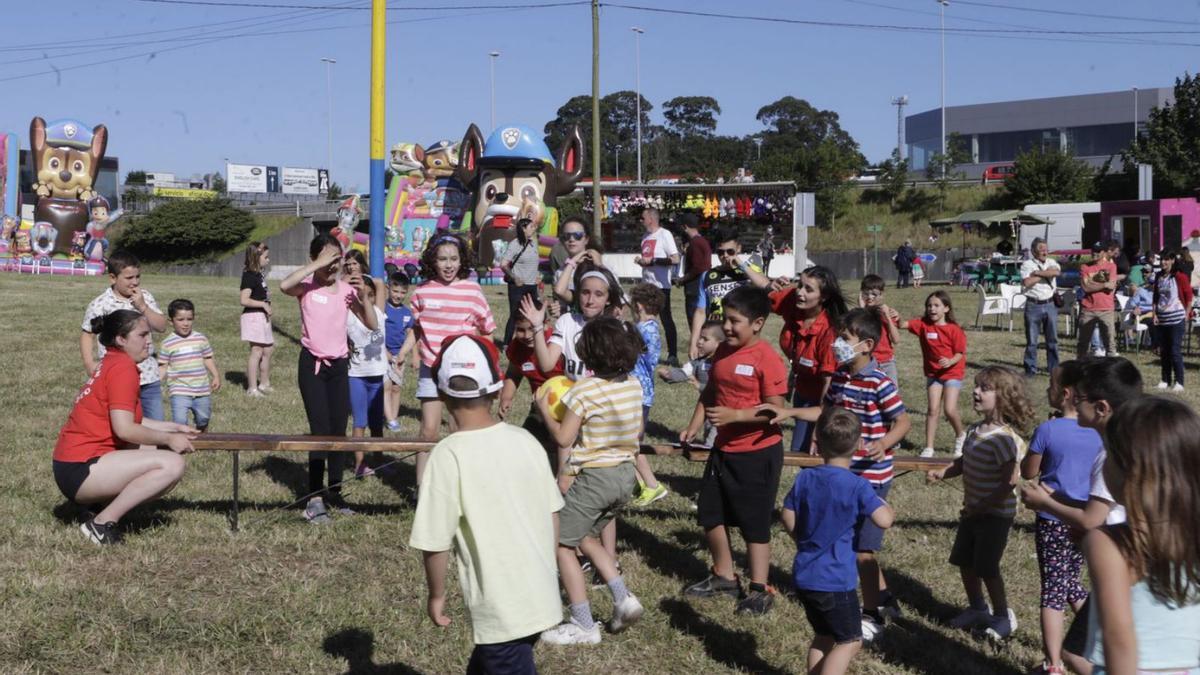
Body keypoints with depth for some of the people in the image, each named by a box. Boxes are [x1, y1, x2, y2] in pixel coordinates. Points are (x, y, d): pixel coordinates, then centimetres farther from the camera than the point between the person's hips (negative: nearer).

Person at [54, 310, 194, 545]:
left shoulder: (109, 364, 17)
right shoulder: (123, 368, -14)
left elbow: (132, 420, 18)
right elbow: (124, 429, -22)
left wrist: (174, 428, 16)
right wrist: (168, 439, -10)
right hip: (81, 469, -10)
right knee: (172, 464, -22)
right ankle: (102, 524, -14)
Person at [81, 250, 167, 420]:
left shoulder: (144, 297, 5)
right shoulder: (99, 304, -6)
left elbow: (161, 326, 0)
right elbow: (87, 334, 4)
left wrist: (143, 306, -12)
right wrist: (89, 363, -7)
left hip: (148, 376, 4)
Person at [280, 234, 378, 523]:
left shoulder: (347, 289, 4)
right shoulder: (307, 287, -7)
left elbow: (372, 325, 1)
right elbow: (284, 285, -31)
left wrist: (363, 295, -12)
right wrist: (318, 264, -27)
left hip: (339, 364, 4)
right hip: (312, 363, -4)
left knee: (339, 430, 10)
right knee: (320, 430, -9)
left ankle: (334, 490, 24)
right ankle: (314, 499, -5)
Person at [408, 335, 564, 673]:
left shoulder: (449, 455, -17)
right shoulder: (525, 441, -1)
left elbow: (435, 542, -15)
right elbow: (552, 515, 7)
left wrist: (436, 594, 1)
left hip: (501, 610, -6)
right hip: (541, 597, 6)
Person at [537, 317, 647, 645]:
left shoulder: (584, 390, -18)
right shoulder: (634, 386, 2)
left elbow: (563, 438, -15)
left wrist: (544, 408, 0)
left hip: (593, 476, -8)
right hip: (626, 474, 8)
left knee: (561, 544, 4)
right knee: (586, 538, 25)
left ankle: (583, 625, 4)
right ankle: (623, 598, 13)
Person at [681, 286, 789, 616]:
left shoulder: (767, 358, -19)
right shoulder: (723, 351, 4)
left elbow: (775, 409, -22)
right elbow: (710, 393, 13)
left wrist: (734, 415, -29)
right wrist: (694, 426, 6)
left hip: (758, 452, -8)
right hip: (724, 448, 8)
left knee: (754, 521, 3)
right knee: (710, 512, 16)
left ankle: (759, 589, 17)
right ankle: (724, 576, 34)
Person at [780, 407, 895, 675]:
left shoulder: (805, 479, 0)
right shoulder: (857, 485, -16)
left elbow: (788, 518, 7)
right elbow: (884, 521, -20)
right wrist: (889, 509, 2)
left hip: (804, 575, 6)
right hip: (835, 580, -6)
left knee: (823, 636, 21)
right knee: (850, 641, 7)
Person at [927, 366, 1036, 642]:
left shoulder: (1003, 438, -24)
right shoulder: (975, 430, 2)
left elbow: (1010, 481, -26)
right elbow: (964, 463, 13)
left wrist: (982, 506, -22)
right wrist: (941, 473, -5)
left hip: (996, 514, -8)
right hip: (973, 511, 8)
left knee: (986, 567, 1)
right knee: (964, 561, 16)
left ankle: (1003, 616, 22)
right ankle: (976, 608, 36)